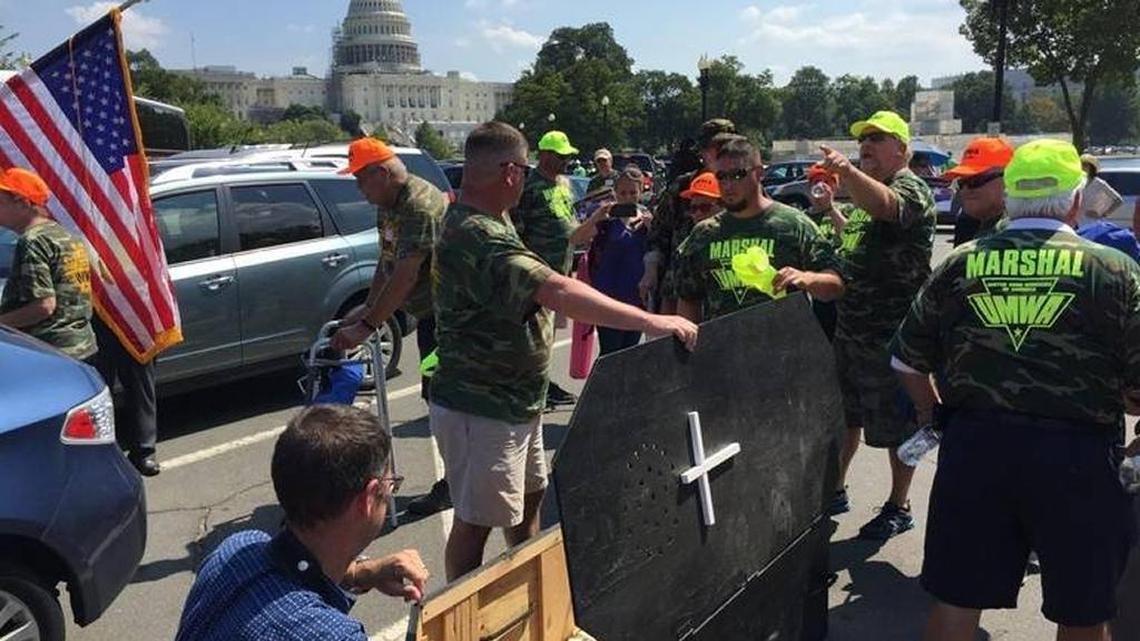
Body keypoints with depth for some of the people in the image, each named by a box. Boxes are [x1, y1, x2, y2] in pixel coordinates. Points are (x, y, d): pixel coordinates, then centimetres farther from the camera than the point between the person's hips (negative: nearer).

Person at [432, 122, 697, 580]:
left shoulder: (482, 222, 8)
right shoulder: (480, 238, -28)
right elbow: (558, 291, -38)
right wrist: (649, 321, -39)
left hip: (514, 401, 11)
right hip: (481, 410, -11)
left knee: (529, 495, 23)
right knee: (476, 520, 3)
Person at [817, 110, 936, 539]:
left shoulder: (910, 189, -13)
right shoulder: (864, 187, 15)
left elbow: (882, 204, -40)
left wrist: (847, 171, -56)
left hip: (891, 334, -9)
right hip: (851, 327, 9)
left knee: (897, 424, 5)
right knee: (844, 415, 18)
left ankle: (899, 508, 20)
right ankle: (836, 491, 34)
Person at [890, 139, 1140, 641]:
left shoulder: (961, 264, 2)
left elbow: (908, 360, 9)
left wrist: (934, 413, 25)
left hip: (974, 445, 2)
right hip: (1077, 451, -2)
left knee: (956, 600, 14)